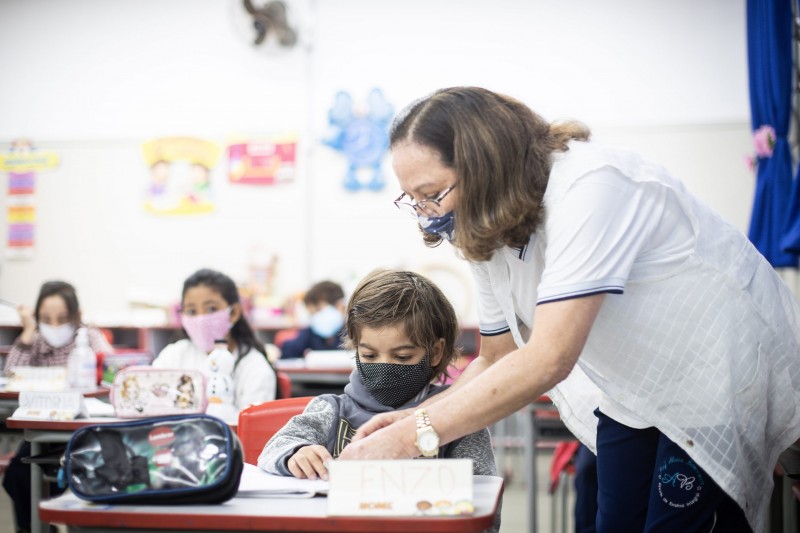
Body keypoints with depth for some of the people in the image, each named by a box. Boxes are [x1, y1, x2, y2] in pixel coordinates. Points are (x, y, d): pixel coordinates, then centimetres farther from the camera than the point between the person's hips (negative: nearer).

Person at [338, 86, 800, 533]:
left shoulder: (589, 187, -32)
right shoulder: (487, 233, -5)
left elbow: (547, 361, -40)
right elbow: (498, 361, 6)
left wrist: (408, 440, -39)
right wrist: (416, 416, -13)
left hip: (727, 373, -7)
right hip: (637, 389, 7)